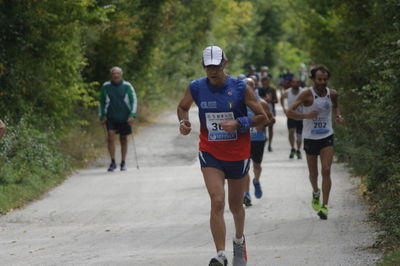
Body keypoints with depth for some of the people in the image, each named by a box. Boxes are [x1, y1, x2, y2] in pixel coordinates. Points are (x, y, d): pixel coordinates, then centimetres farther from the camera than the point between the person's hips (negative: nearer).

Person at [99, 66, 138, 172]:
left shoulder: (127, 86, -1)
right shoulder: (106, 87, 3)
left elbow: (134, 101, 0)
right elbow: (102, 102, 12)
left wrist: (132, 115, -11)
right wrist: (102, 116, 6)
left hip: (125, 118, 0)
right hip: (111, 118, 0)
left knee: (124, 139, 6)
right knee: (110, 137, -15)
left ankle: (123, 163, 17)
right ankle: (113, 162, -11)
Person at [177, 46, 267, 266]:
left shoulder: (240, 88, -9)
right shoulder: (195, 88, -4)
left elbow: (262, 117, -5)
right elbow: (182, 107, 16)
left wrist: (238, 123, -21)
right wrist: (183, 121, -6)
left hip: (238, 155, 0)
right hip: (210, 154, 0)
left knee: (236, 205, 15)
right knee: (217, 201, -18)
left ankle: (239, 241, 44)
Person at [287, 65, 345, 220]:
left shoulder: (332, 94, -1)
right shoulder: (307, 94, -13)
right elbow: (289, 112, -16)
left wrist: (338, 116, 2)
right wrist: (307, 116, -30)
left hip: (327, 137, 1)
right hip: (310, 138, -1)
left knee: (326, 171, -14)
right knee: (313, 173, 11)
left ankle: (324, 206, -14)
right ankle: (316, 194, 44)